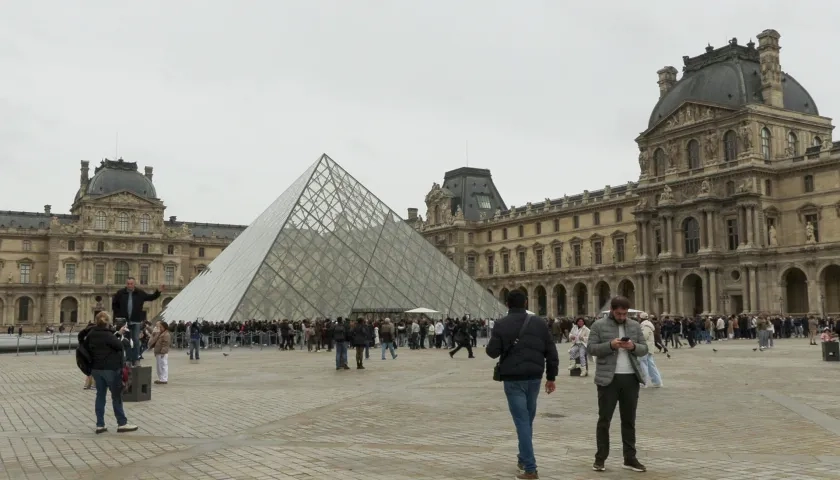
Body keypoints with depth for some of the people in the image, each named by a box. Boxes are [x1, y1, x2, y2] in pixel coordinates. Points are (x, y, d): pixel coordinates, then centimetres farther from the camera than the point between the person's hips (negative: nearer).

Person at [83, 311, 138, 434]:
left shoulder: (91, 334, 5)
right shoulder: (107, 335, -17)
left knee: (100, 395, 10)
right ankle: (122, 423, 6)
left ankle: (100, 425, 9)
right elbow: (120, 346, -14)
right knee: (117, 396, 1)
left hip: (96, 368, 7)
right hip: (110, 368, -7)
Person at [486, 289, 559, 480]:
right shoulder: (539, 323, 3)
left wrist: (493, 343, 17)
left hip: (513, 379, -3)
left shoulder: (501, 325, -5)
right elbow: (551, 352, 3)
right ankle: (523, 459, 31)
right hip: (534, 377, 3)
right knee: (528, 419, 19)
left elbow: (492, 352, -6)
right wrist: (551, 377, 11)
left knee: (522, 421, -2)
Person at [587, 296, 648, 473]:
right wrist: (610, 345, -21)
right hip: (608, 378, -3)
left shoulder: (635, 325, 10)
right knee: (604, 419, 2)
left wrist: (634, 346, -13)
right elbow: (591, 348, -6)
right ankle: (600, 458, 9)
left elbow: (644, 349, 9)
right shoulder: (599, 325, -1)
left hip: (631, 378, 4)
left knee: (629, 420, 9)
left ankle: (630, 458, 16)